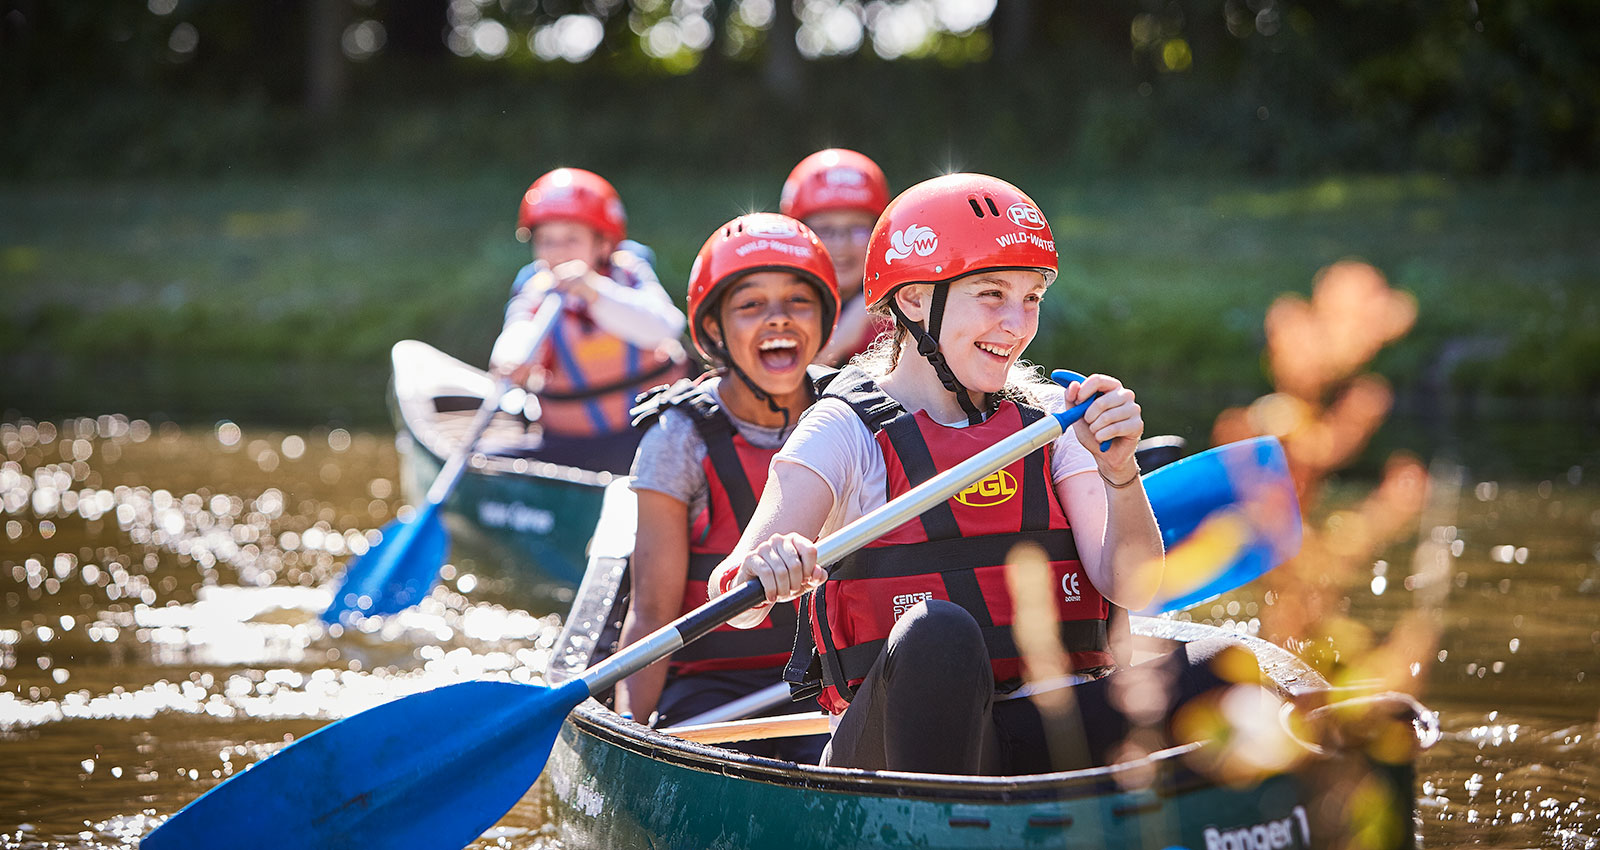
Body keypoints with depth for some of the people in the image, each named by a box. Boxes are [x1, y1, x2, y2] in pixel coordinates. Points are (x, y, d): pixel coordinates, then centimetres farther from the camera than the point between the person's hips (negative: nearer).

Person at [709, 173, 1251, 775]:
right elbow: (733, 603, -10)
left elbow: (1132, 588, 4)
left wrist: (1119, 471, -14)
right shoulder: (847, 428, 3)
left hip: (1046, 737, 4)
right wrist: (762, 572, -33)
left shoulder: (1051, 420, 16)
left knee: (1217, 672, -23)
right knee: (937, 633, -37)